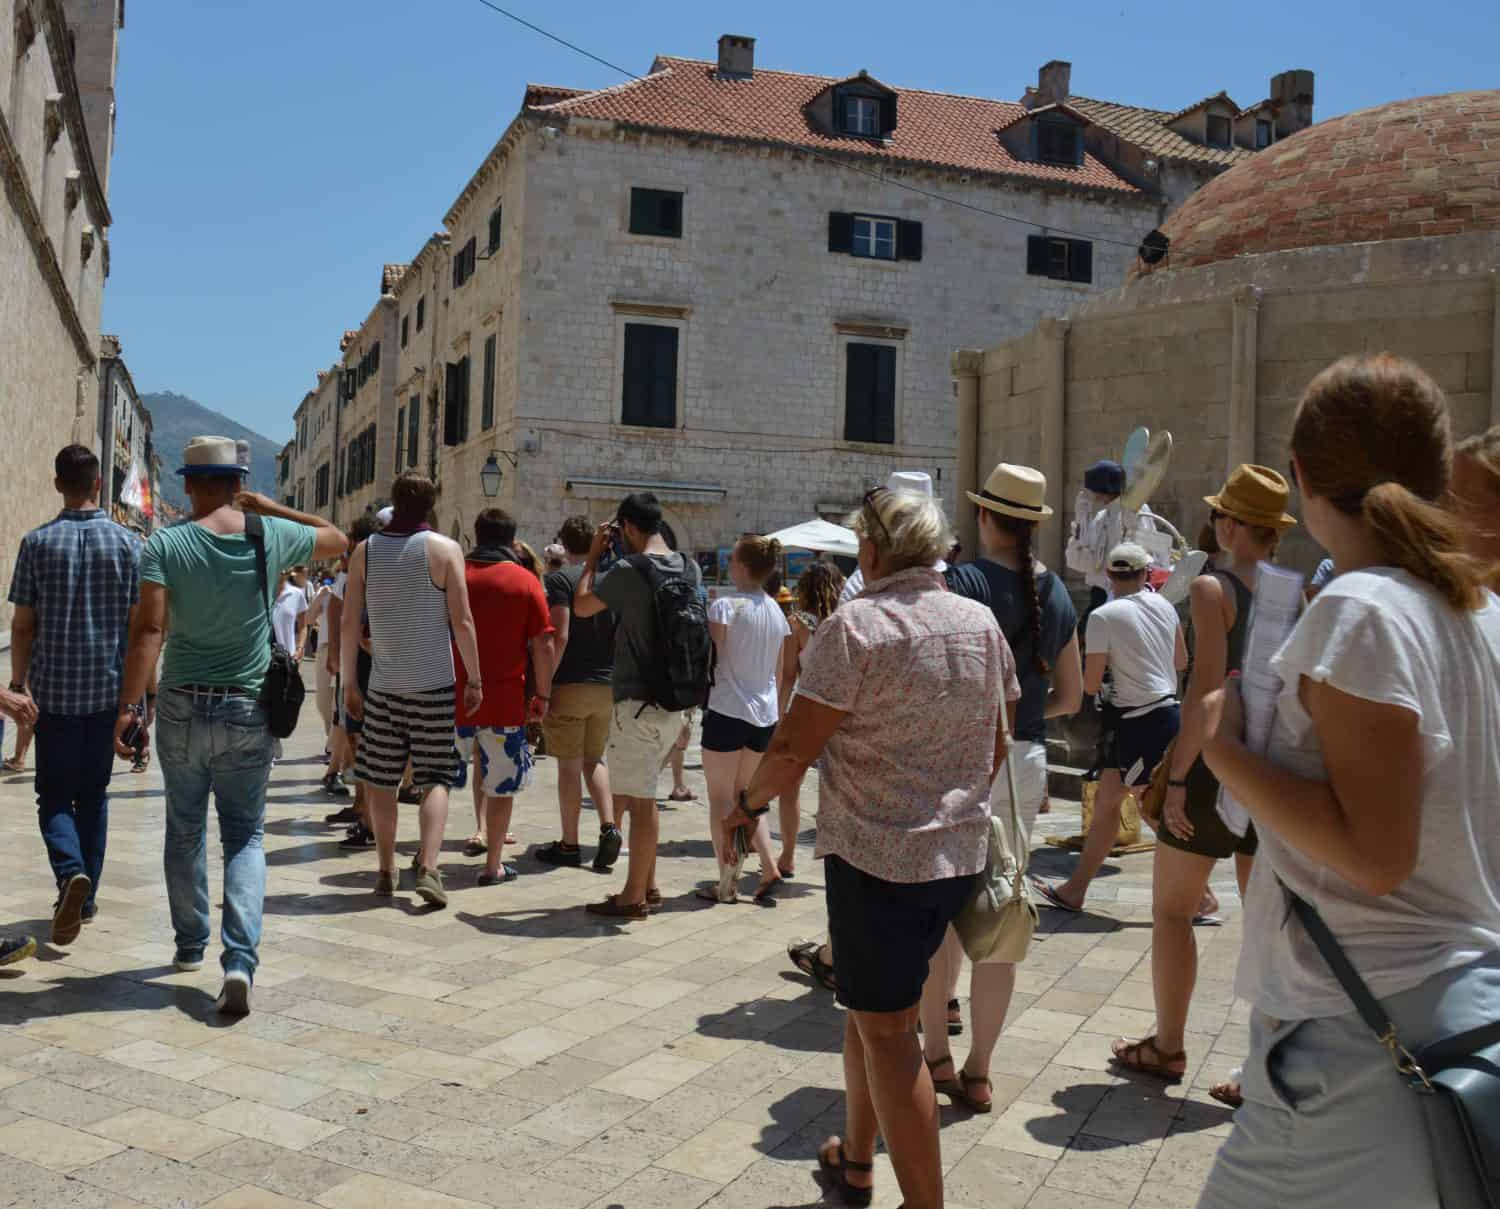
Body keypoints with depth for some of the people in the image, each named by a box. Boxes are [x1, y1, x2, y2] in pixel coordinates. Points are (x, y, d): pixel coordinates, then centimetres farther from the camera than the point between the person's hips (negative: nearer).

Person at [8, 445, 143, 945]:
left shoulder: (38, 542, -4)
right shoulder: (127, 543, -2)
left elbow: (23, 626, -2)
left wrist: (19, 685, 8)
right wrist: (148, 686, 6)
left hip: (55, 691, -1)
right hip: (110, 689, 1)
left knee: (54, 794, 8)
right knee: (94, 793, 14)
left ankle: (72, 872, -17)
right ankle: (86, 896, 19)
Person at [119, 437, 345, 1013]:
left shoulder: (165, 544, -8)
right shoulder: (272, 536, -3)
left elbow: (148, 630, -16)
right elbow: (337, 539, 17)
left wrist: (127, 706, -14)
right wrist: (268, 506, 16)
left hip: (183, 708, 0)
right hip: (249, 711, 1)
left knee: (184, 830, 18)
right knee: (245, 836, 7)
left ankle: (190, 944, 30)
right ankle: (240, 958, -10)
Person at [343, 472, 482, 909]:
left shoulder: (365, 550, 4)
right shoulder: (444, 549, -5)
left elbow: (350, 623, 3)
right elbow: (462, 622, -9)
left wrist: (349, 681, 10)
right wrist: (475, 680, -2)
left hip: (383, 684, 2)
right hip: (434, 683, -2)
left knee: (381, 779, 11)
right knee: (435, 779, 3)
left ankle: (386, 872, 16)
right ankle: (427, 868, -11)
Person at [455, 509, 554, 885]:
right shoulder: (526, 582, -3)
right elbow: (543, 645, -5)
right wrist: (542, 695, 4)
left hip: (455, 696, 2)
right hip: (505, 702, -2)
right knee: (501, 786, 7)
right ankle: (493, 865, 10)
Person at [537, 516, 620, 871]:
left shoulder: (561, 579, -9)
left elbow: (559, 636, -17)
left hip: (570, 684, -5)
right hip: (607, 685, 5)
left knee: (569, 765, 2)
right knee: (594, 760, 17)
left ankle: (569, 845, 9)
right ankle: (608, 826, 0)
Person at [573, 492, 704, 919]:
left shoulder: (628, 571, -16)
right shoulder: (690, 568, 5)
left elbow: (581, 606, -4)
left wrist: (594, 557, 5)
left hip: (638, 701, -8)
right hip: (674, 700, 8)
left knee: (638, 800, -1)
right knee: (641, 794, 18)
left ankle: (634, 897, 7)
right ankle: (647, 885, 25)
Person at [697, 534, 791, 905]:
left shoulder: (725, 606, -12)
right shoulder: (777, 612, 7)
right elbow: (778, 670, 13)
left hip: (727, 711, -6)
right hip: (765, 715, 6)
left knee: (721, 798, 5)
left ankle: (726, 884, 5)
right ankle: (770, 869, 6)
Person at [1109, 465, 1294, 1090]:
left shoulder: (1213, 588, -12)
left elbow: (1206, 690, -19)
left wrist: (1176, 777, -15)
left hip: (1216, 764, -6)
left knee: (1171, 910, 10)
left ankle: (1167, 1047, 19)